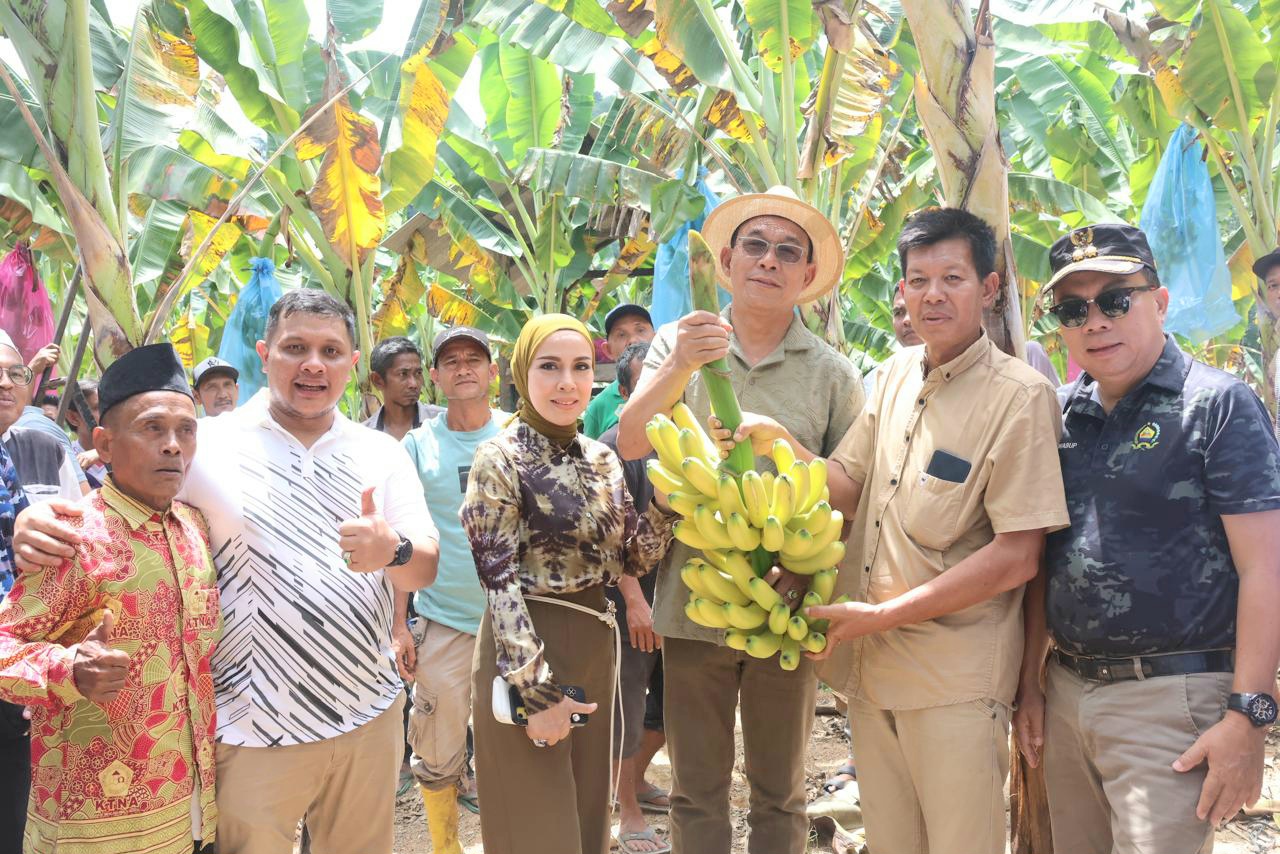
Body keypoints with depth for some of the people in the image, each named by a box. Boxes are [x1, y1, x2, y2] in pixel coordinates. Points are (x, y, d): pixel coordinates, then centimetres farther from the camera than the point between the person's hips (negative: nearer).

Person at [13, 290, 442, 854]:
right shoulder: (207, 445, -4)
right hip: (255, 731, -3)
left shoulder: (382, 453, 3)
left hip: (370, 717, 3)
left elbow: (426, 570, -2)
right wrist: (34, 521, -20)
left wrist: (394, 550, -25)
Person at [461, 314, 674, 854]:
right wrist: (535, 687, -19)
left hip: (595, 648, 6)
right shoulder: (500, 459, -11)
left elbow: (631, 559, 6)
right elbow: (498, 581, -15)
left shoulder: (601, 459, 7)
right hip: (526, 650, -6)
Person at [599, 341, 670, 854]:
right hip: (633, 600, -7)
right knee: (629, 704, 3)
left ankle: (636, 781, 38)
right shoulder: (614, 447, -10)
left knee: (669, 700, 18)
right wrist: (635, 600, -20)